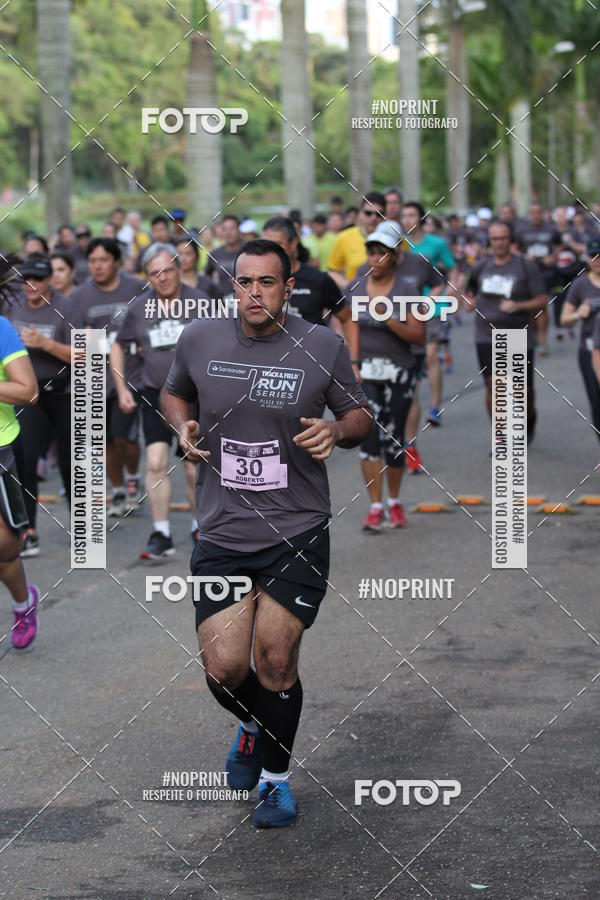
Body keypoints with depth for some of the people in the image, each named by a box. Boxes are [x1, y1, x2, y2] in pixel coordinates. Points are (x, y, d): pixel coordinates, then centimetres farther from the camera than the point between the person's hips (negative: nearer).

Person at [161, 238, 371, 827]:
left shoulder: (323, 347, -3)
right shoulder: (198, 340, 1)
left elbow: (359, 414, 9)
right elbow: (174, 393, 21)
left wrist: (336, 431, -13)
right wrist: (183, 426, 0)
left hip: (298, 534, -1)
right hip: (222, 536, 2)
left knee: (274, 661, -6)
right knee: (224, 669, -4)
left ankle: (275, 776, 20)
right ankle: (253, 725, 33)